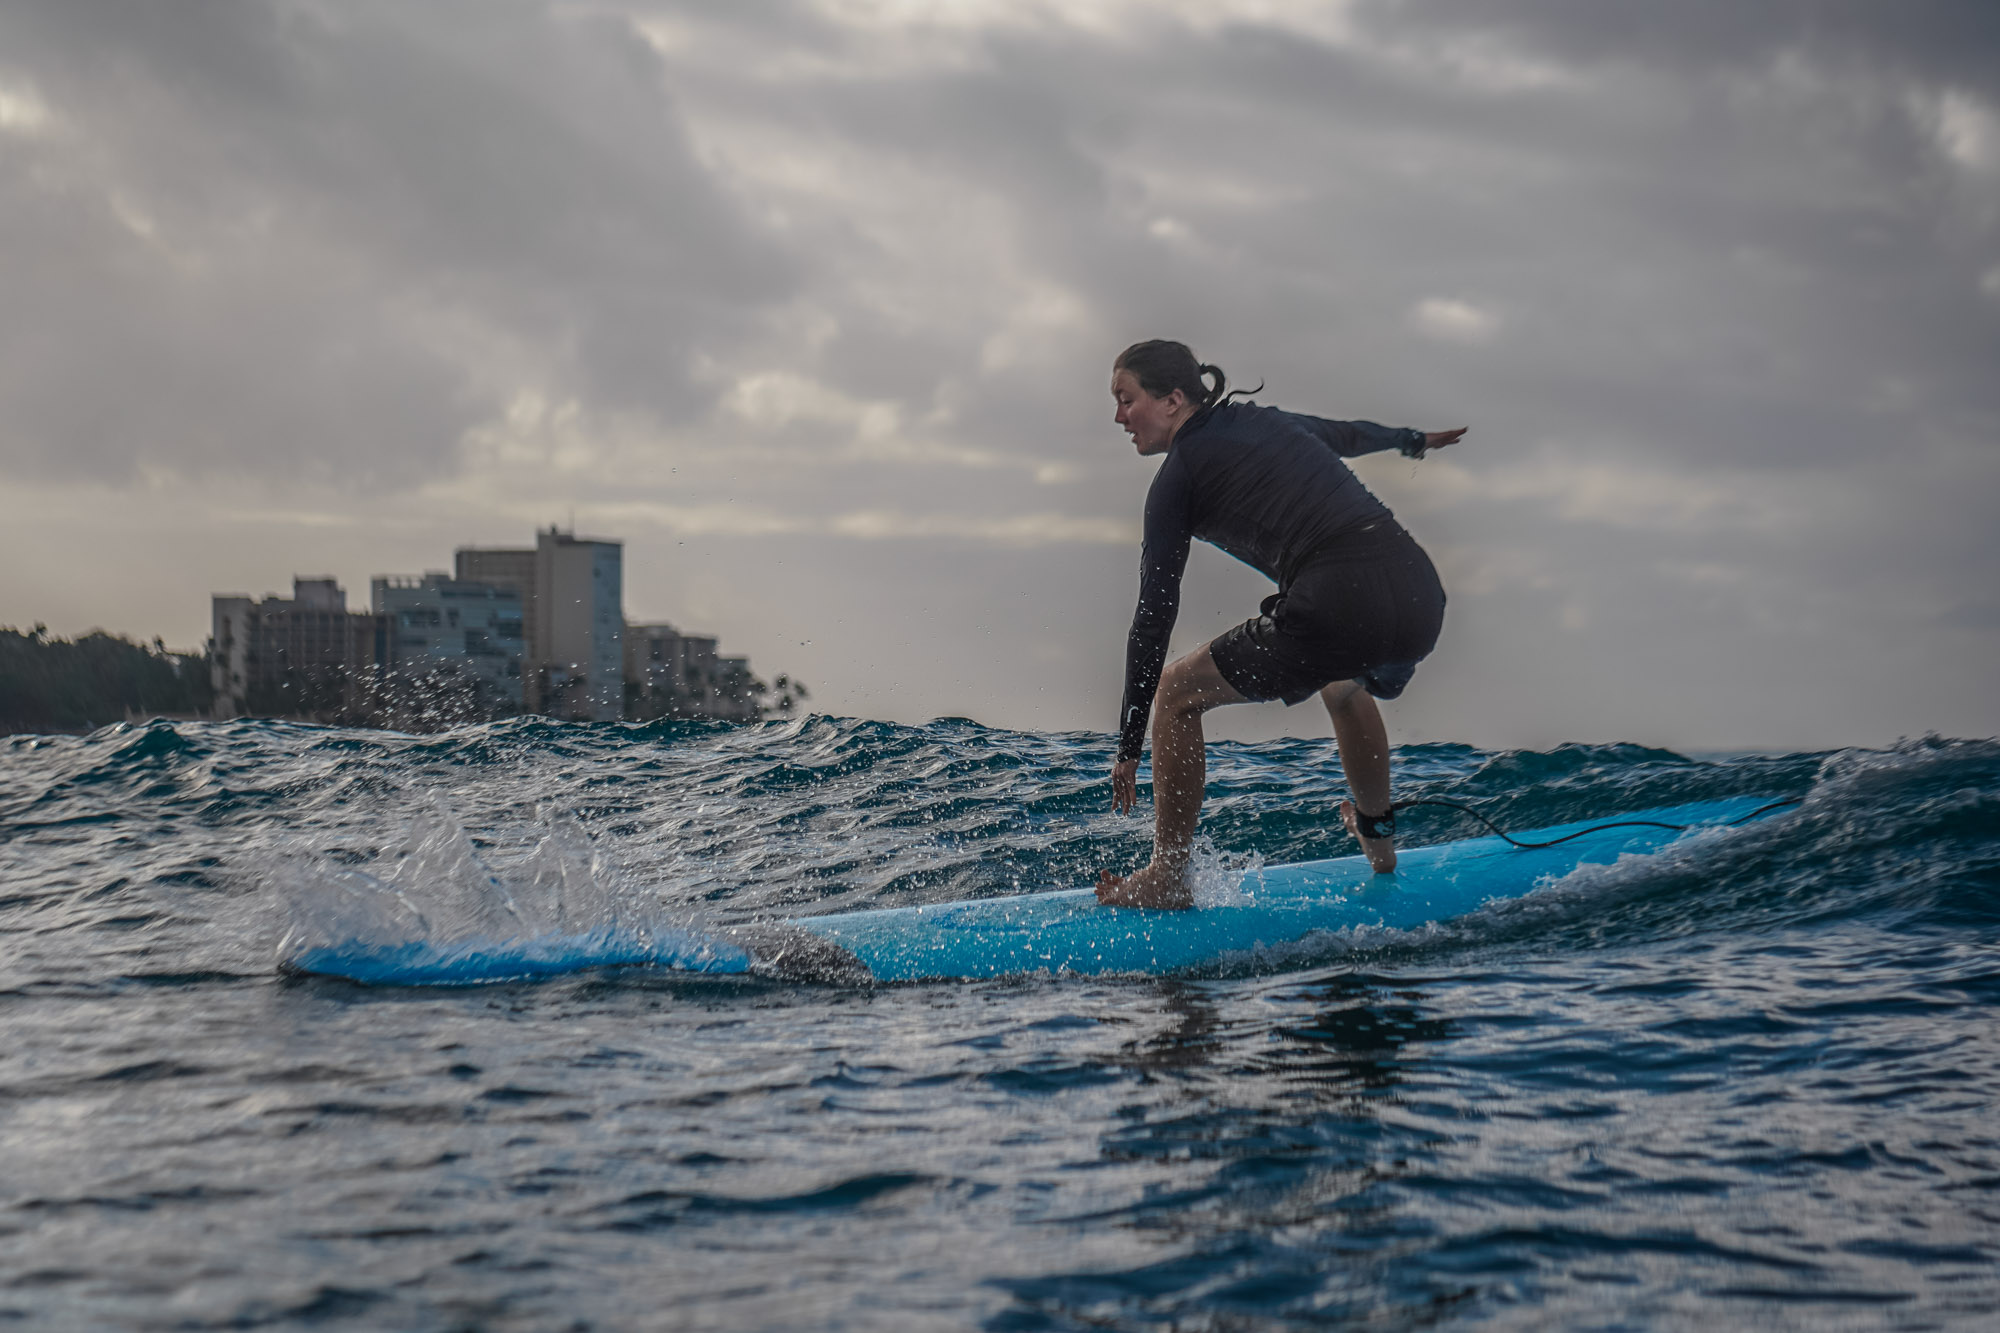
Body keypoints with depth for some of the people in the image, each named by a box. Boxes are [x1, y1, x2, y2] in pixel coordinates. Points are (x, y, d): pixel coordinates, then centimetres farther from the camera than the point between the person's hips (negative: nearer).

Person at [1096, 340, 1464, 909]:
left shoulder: (1177, 476, 5)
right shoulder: (1271, 421, 24)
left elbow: (1155, 612, 4)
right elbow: (1352, 435, 44)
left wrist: (1129, 747, 8)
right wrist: (1413, 440, 67)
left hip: (1338, 609, -7)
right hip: (1421, 595, 7)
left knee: (1176, 693, 12)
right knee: (1346, 686, 41)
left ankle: (1168, 879, 13)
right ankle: (1378, 839, 54)